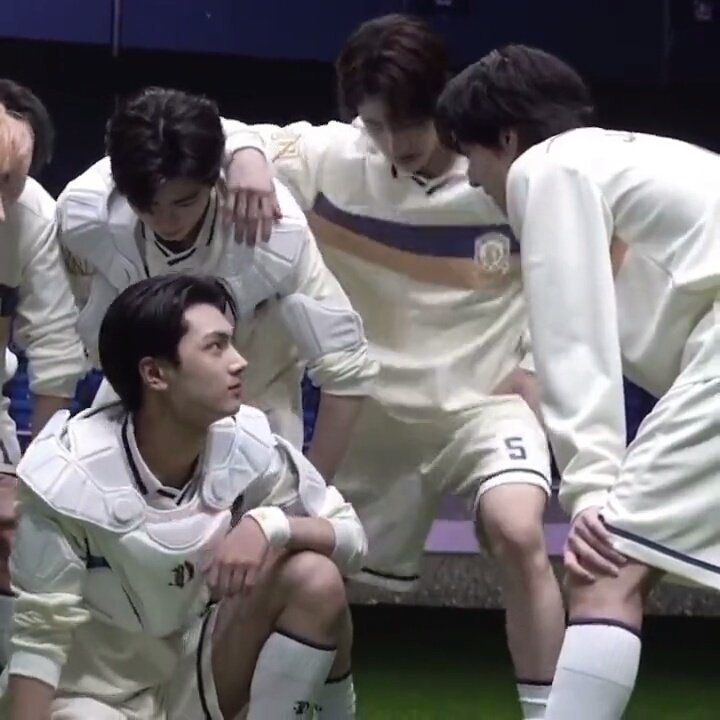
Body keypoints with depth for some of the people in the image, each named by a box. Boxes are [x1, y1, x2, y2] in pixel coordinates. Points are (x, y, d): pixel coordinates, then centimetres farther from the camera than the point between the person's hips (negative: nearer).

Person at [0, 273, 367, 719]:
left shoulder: (246, 444, -13)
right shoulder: (70, 474, -22)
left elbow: (351, 536, -7)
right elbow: (41, 635, -18)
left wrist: (271, 526, -27)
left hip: (196, 680, 4)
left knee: (316, 580, -19)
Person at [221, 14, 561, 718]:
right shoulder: (333, 157, -10)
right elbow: (229, 132, -4)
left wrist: (542, 361, -11)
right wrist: (248, 158, -27)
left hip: (485, 402, -4)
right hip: (374, 410, 4)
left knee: (517, 534, -31)